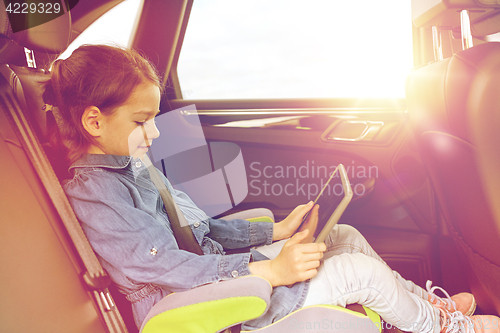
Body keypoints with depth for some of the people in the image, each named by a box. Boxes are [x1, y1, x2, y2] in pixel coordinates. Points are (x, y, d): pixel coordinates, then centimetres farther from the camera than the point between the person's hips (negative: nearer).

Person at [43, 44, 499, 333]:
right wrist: (271, 270, -25)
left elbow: (201, 229, 10)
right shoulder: (90, 193, -19)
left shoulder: (131, 165, 9)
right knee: (361, 271, -11)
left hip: (218, 268, 9)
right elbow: (169, 268, -25)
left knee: (345, 235, 5)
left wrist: (277, 230, 2)